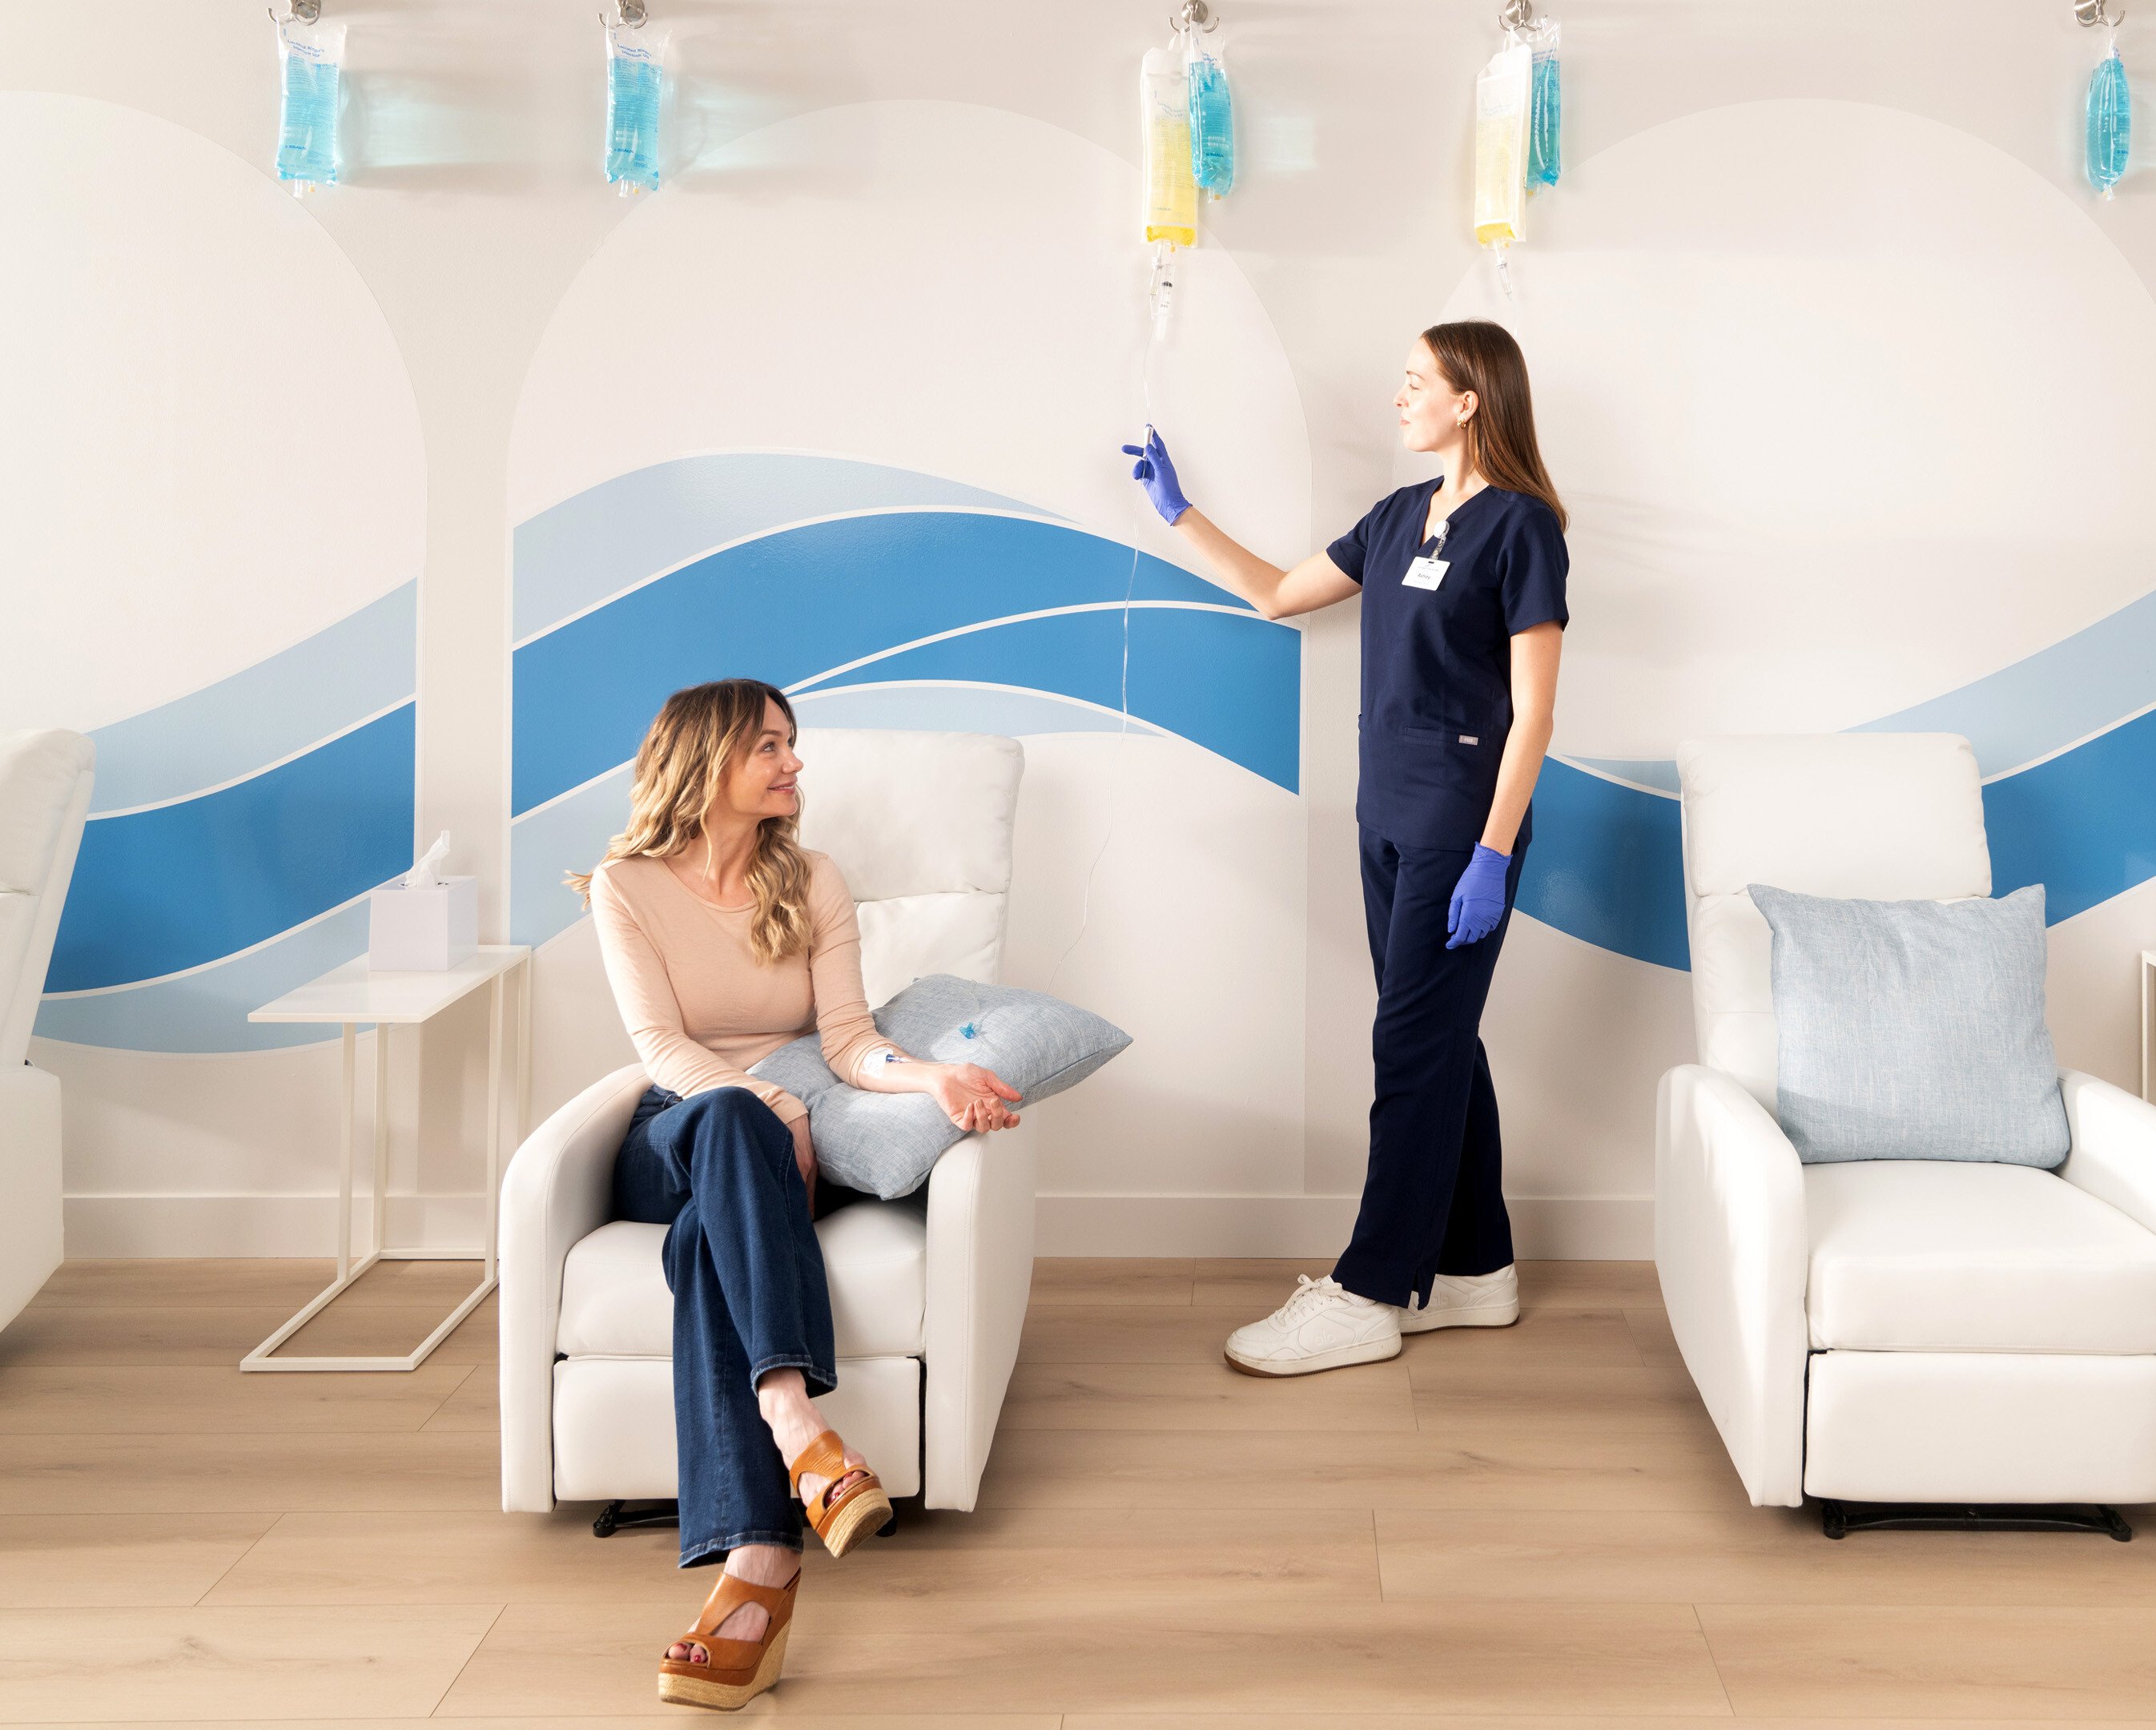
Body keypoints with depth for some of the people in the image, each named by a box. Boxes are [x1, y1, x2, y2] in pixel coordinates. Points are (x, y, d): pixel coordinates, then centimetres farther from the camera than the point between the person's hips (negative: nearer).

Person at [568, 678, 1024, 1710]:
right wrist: (761, 1105, -27)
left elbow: (847, 1038, -2)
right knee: (731, 1119, -39)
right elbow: (662, 1047, -8)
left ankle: (755, 1560, -52)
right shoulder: (628, 886, 4)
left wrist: (933, 1076, -23)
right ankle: (795, 1427, -57)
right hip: (673, 1141, -1)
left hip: (778, 1141, 1)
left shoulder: (812, 885, 11)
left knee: (713, 1236, -35)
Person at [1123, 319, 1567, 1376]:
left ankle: (1367, 1297, 1)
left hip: (1462, 821, -8)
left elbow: (1531, 708, -14)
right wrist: (1178, 512, 20)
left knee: (1415, 1050, -4)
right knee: (1440, 1046, 12)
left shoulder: (1519, 524, -11)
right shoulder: (1402, 516, 12)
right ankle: (1475, 1270, 22)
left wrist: (1494, 854, -19)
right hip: (1389, 814, 8)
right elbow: (1278, 594, 24)